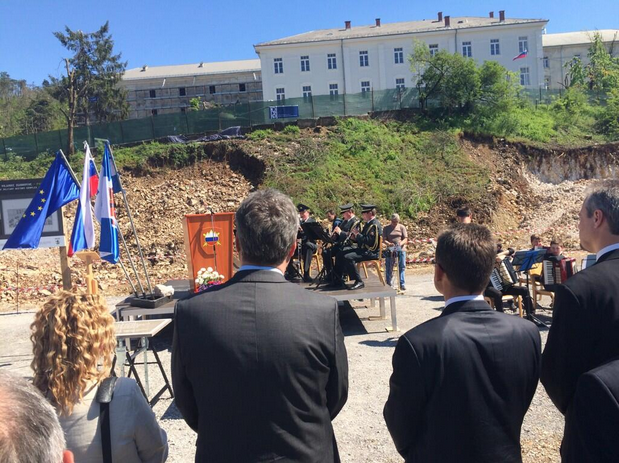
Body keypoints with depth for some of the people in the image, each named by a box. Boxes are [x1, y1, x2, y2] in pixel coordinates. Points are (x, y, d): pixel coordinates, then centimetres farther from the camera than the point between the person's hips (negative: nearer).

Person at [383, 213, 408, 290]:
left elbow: (405, 239, 5)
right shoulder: (386, 228, 13)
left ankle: (402, 284, -6)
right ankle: (388, 284, -1)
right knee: (388, 266, -7)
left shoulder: (402, 227, 12)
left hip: (401, 248, 0)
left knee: (402, 266, -7)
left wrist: (401, 243, -17)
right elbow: (384, 239, 4)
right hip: (390, 248, 0)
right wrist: (388, 243, -19)